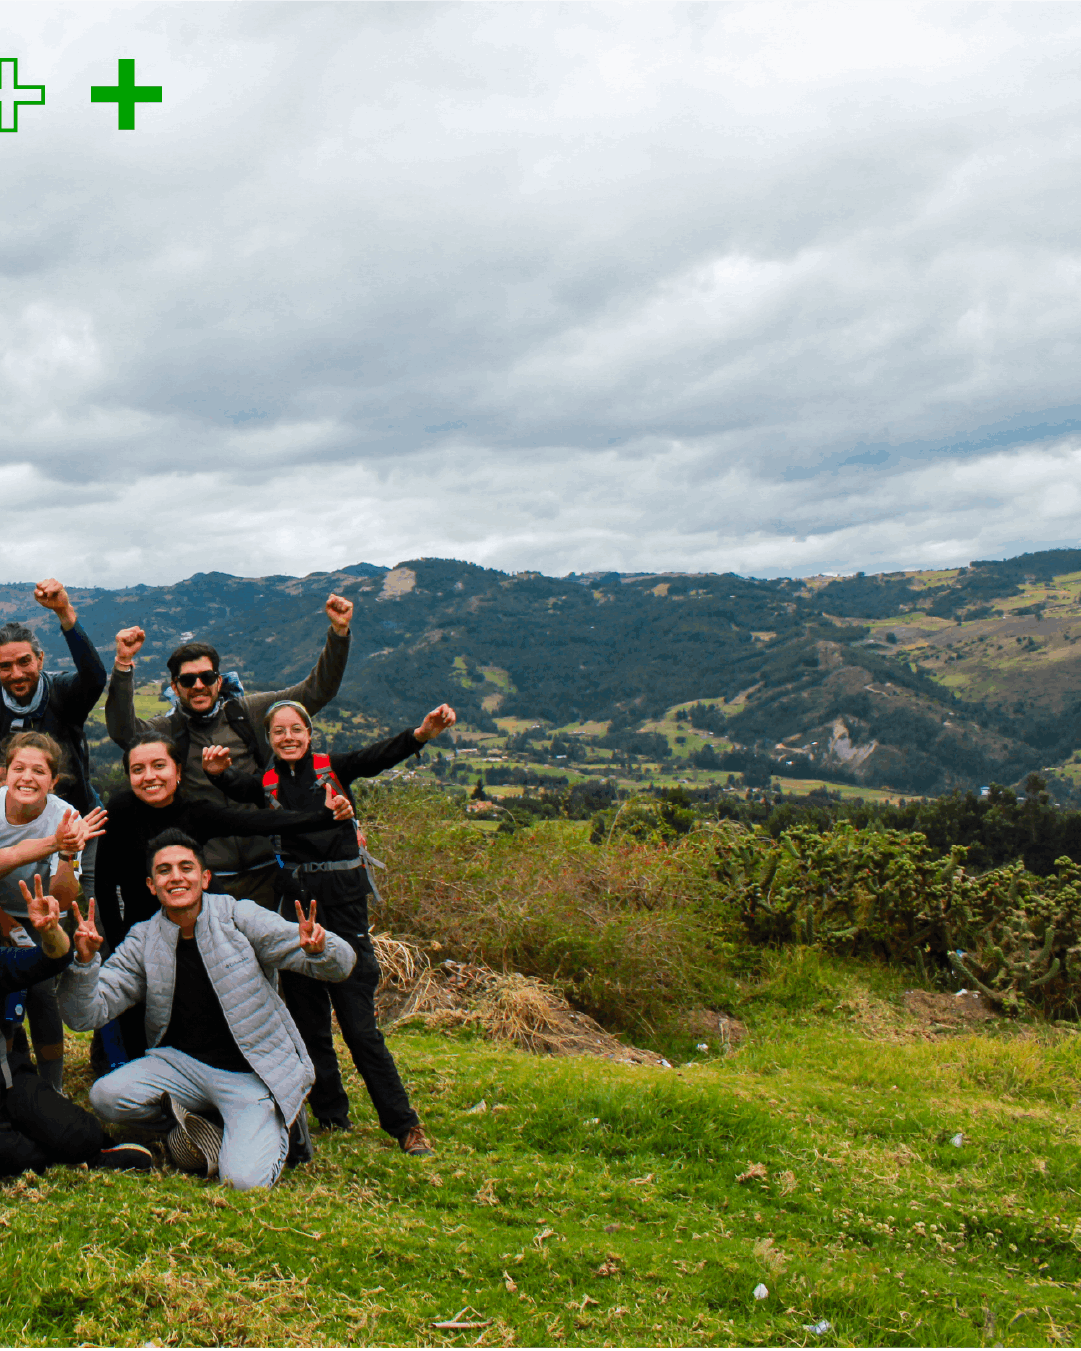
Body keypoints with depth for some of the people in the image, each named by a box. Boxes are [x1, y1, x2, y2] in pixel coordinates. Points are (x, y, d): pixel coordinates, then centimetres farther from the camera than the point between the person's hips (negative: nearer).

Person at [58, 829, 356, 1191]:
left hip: (252, 1073, -3)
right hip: (184, 1063, 3)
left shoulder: (239, 917, -8)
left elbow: (340, 965, -12)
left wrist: (319, 948, -36)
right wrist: (84, 960, -23)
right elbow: (85, 1015, -4)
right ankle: (188, 1122, 4)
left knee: (244, 1181, -23)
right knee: (105, 1096, -22)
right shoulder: (142, 941, 1)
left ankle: (276, 1123, 10)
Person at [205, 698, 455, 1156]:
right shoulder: (268, 783, 8)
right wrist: (219, 770, -35)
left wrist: (422, 734, -30)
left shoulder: (332, 769, 4)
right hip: (293, 902, 3)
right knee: (308, 1019, 10)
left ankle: (403, 1122, 6)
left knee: (358, 1021, -3)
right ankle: (331, 1116, 25)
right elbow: (238, 787, -13)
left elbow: (379, 756, -13)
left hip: (342, 899, -3)